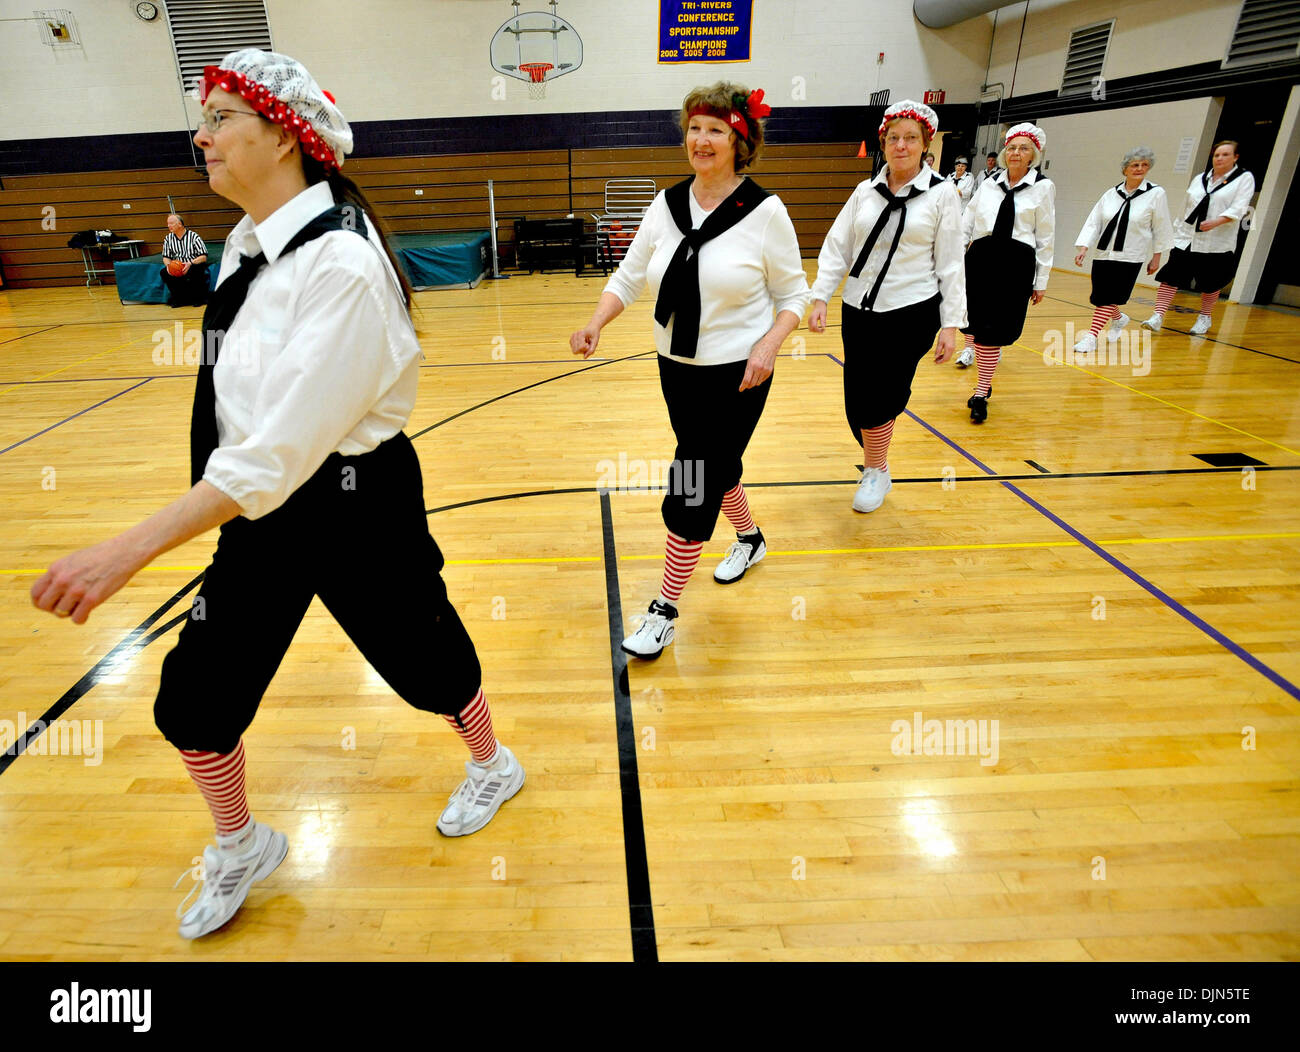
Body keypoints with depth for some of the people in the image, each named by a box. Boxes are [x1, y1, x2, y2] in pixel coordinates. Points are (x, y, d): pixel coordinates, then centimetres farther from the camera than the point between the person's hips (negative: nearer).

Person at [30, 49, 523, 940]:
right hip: (262, 507, 8)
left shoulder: (340, 263, -23)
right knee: (192, 702, 12)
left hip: (355, 507, -8)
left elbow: (283, 446, -28)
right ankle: (241, 847, 41)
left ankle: (492, 765, 46)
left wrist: (131, 549, -27)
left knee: (421, 654, 14)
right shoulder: (247, 240, 4)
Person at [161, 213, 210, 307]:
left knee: (197, 270, -37)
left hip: (194, 265, -4)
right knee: (164, 272, -22)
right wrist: (168, 264, -12)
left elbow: (203, 257, -10)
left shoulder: (193, 236, -4)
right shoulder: (168, 239, 9)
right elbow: (166, 257, 13)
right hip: (176, 268, 4)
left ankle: (198, 299, -13)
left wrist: (190, 263, -26)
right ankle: (180, 299, -6)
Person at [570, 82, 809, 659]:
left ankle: (664, 611, 10)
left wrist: (769, 343, -20)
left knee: (690, 488, -5)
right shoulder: (667, 204, 3)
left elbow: (793, 294, -3)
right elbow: (629, 276, 5)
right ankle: (750, 539, 52)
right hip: (677, 369, 5)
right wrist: (594, 324, -11)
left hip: (736, 377, -5)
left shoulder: (765, 211, -9)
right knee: (716, 468, 22)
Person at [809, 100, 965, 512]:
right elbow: (836, 247, 8)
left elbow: (950, 264, -1)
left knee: (878, 396, -8)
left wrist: (951, 324, -4)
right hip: (859, 311, 3)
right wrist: (820, 298, -2)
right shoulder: (866, 191, 8)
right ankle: (876, 466, 28)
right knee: (858, 401, 3)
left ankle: (875, 472, 16)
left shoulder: (942, 193, 1)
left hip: (911, 312, -3)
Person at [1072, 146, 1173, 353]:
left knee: (1109, 298, -11)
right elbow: (1093, 222, 3)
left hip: (1130, 258, -3)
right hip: (1103, 254, 3)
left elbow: (1161, 229, 2)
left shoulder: (1156, 194, -2)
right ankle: (1118, 319, 40)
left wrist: (1156, 257, 2)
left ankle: (1091, 337, -8)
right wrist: (1083, 248, -10)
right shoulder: (1111, 194, 5)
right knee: (1100, 296, 9)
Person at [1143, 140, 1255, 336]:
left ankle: (1204, 318, 24)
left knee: (1211, 284, 7)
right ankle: (1158, 317, -10)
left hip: (1217, 243, -3)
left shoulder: (1244, 178, 2)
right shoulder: (1200, 179, 14)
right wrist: (1176, 233, 15)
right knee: (1170, 277, -9)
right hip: (1187, 239, 3)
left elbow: (1238, 207, -11)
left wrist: (1216, 221, -28)